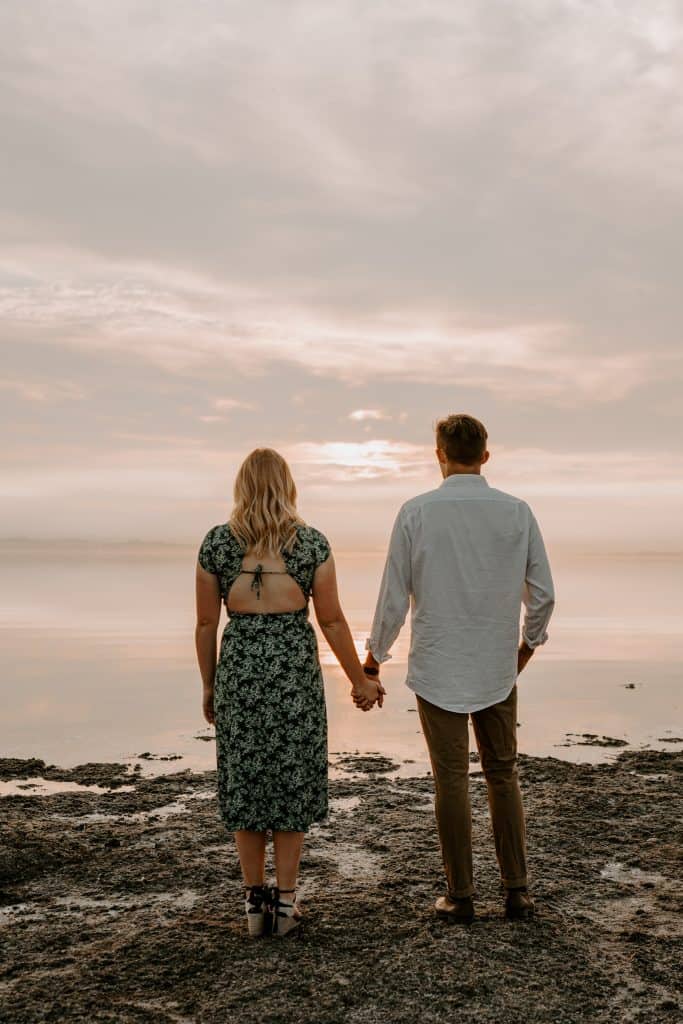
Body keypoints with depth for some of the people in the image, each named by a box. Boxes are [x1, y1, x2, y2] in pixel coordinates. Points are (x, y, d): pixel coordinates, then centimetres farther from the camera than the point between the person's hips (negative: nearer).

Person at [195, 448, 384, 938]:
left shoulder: (216, 542, -2)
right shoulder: (312, 542, -5)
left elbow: (206, 622, 0)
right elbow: (332, 619, -4)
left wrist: (208, 685, 12)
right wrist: (360, 679, 7)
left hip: (239, 667, 1)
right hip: (295, 667, -1)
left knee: (246, 781, 13)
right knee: (291, 781, 11)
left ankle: (255, 900, 20)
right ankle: (284, 901, 17)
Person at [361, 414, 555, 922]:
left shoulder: (416, 512, -10)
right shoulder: (518, 512, -3)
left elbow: (394, 598, -7)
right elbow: (543, 594, 2)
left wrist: (374, 657, 8)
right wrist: (529, 641, 21)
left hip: (437, 670, -2)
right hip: (499, 669, 2)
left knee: (451, 781, 7)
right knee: (503, 775, 15)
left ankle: (461, 895, 17)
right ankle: (517, 889, 19)